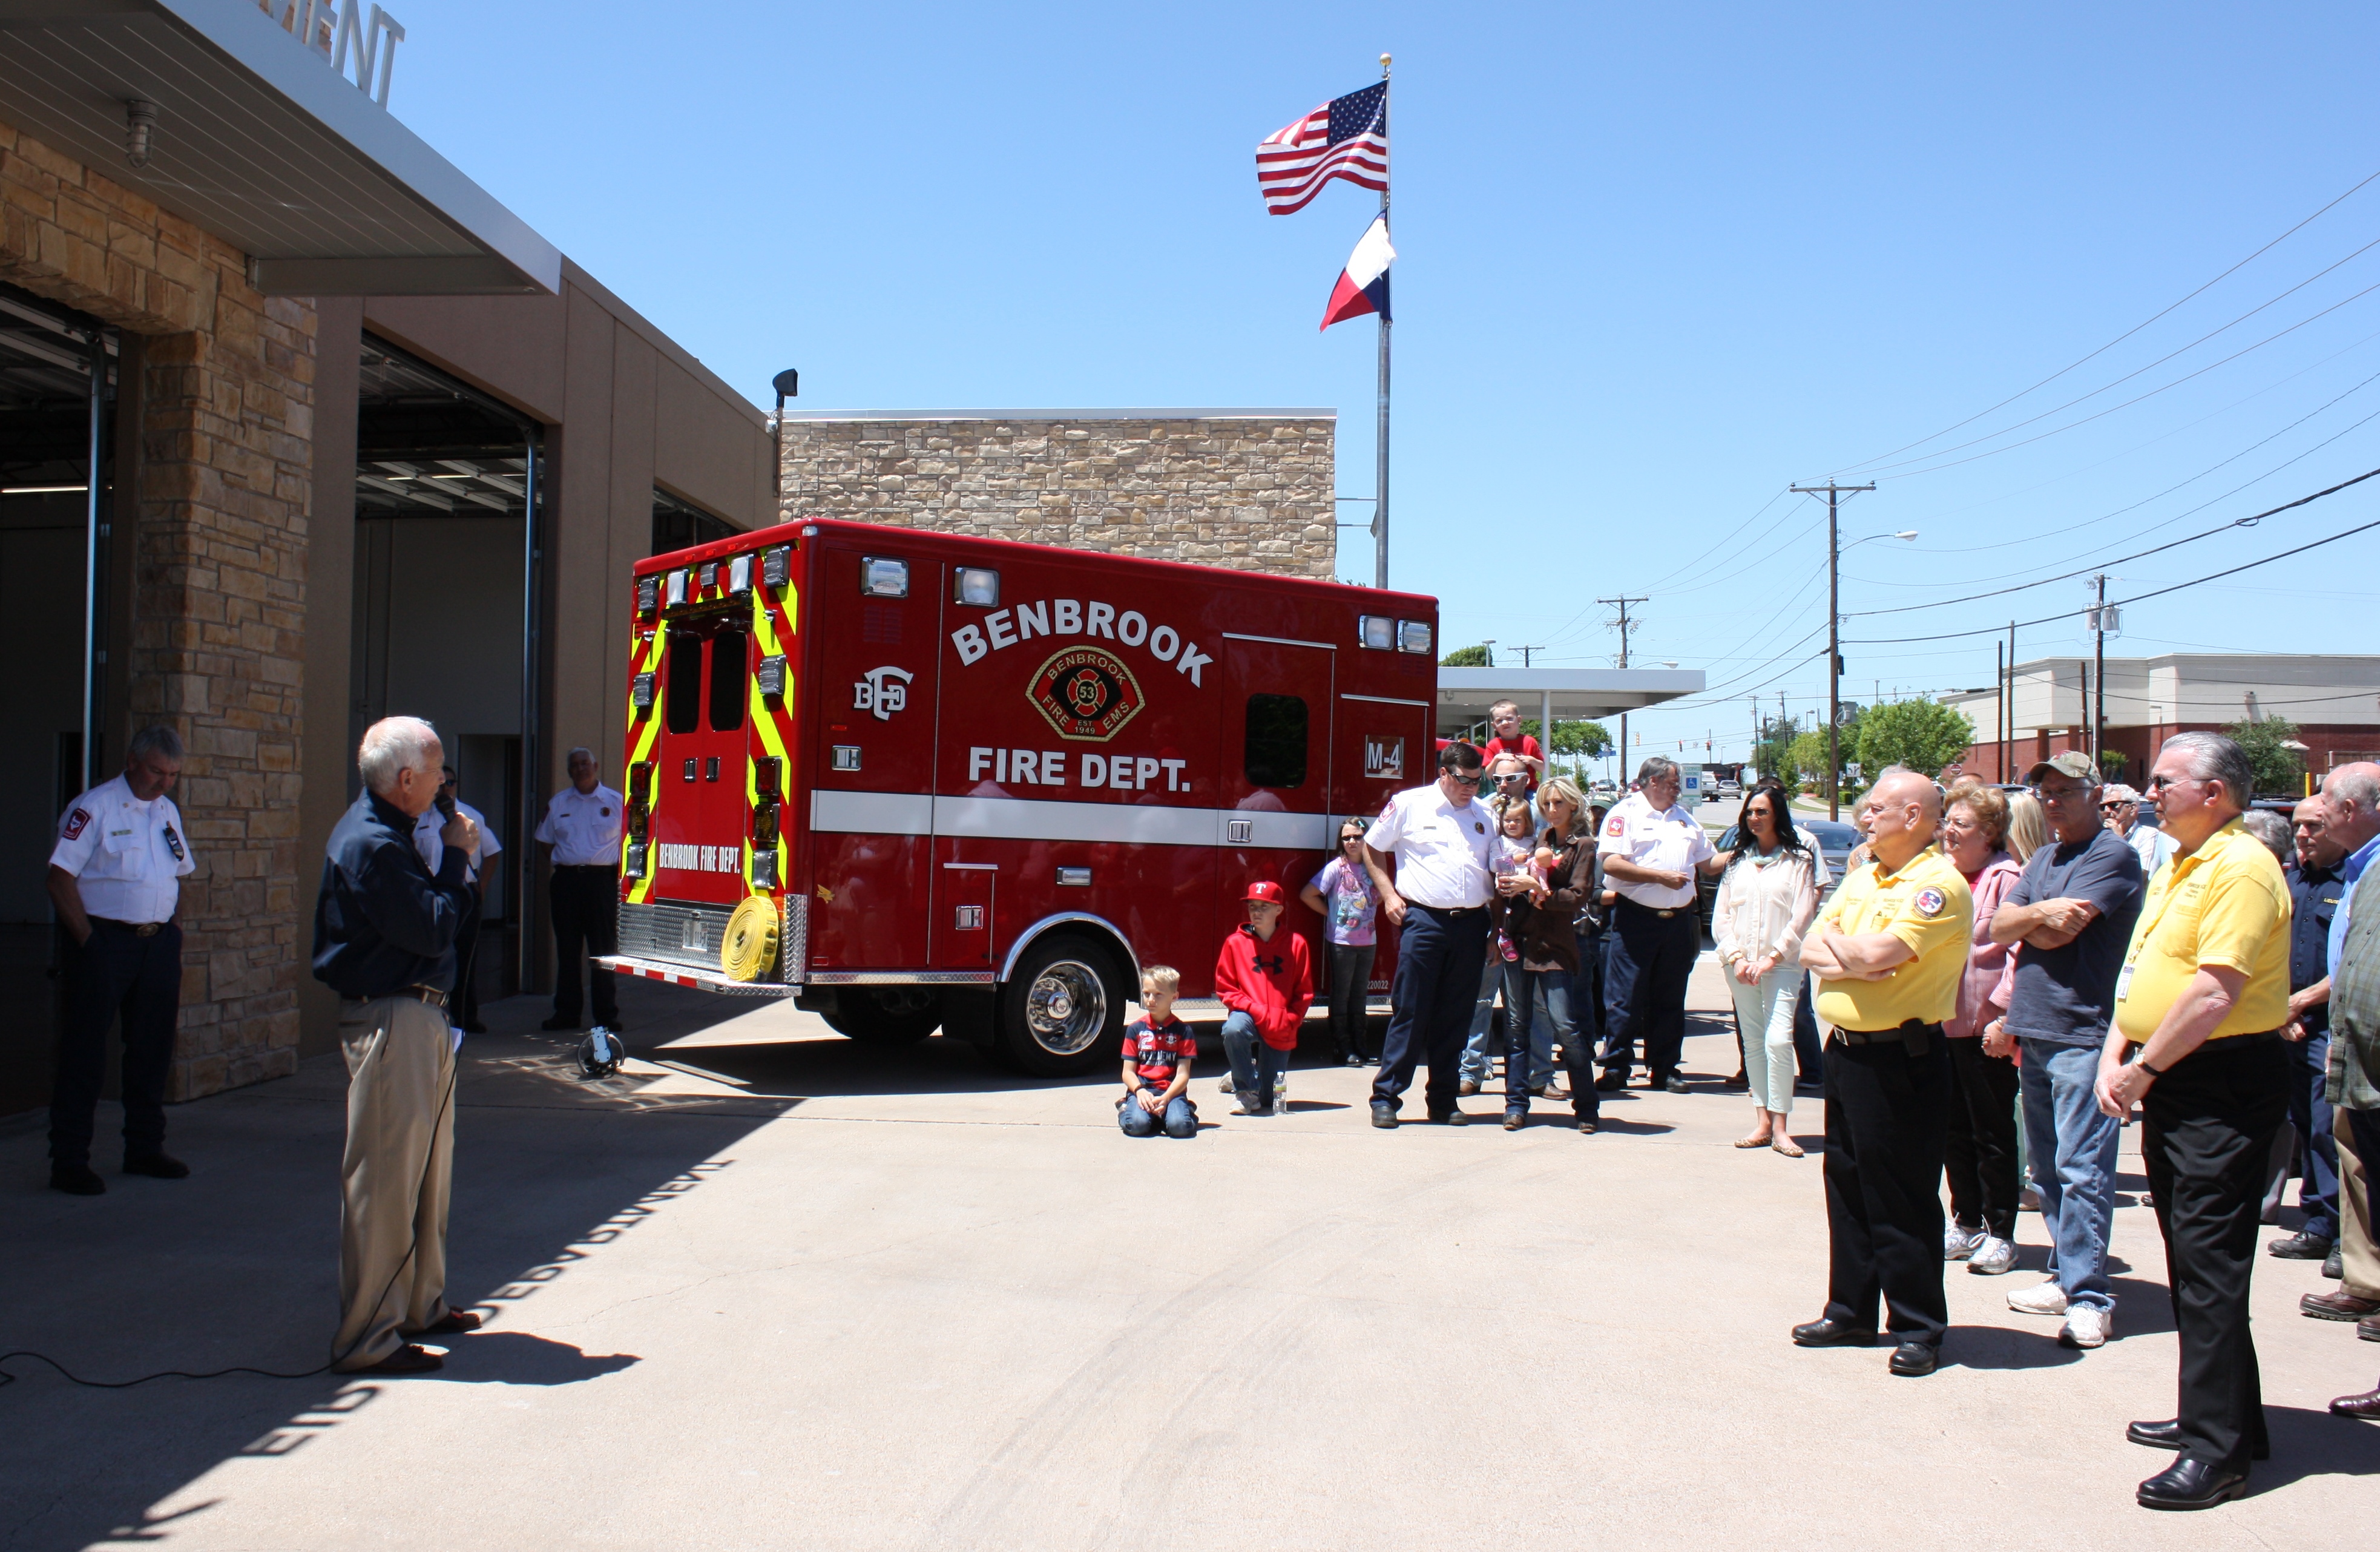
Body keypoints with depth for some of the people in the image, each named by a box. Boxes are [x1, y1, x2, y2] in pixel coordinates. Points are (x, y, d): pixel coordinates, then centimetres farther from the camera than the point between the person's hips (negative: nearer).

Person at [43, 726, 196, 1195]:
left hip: (158, 942, 7)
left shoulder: (169, 812, 13)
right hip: (104, 941, -7)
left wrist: (172, 934, 10)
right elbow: (61, 878, -12)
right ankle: (69, 1162, 3)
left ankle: (145, 1148, 23)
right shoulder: (93, 808, -8)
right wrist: (87, 942, -14)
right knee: (85, 1053, -2)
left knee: (153, 1048, 12)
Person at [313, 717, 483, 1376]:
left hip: (420, 1018, 11)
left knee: (427, 1169, 19)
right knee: (384, 1179, -4)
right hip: (390, 1022, -11)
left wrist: (453, 860, 5)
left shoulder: (384, 833, 15)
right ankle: (368, 1339, 4)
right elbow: (433, 931, -20)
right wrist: (455, 858, -11)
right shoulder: (369, 844, -19)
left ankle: (420, 1304, 33)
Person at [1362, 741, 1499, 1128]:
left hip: (1471, 923, 4)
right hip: (1424, 919, -4)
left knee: (1455, 1017, 8)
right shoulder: (1408, 805, 3)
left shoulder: (1485, 815, 14)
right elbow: (1372, 847, 10)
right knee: (1410, 1012, -5)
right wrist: (1389, 895, 0)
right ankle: (1386, 1097, 1)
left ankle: (1444, 1099, 16)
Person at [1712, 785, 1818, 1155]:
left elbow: (1802, 917, -5)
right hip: (1740, 967, 4)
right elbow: (1720, 917, 10)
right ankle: (1763, 1123, 10)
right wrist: (1736, 957, -4)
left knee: (1778, 1041, -14)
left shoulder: (1798, 860, 2)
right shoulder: (1737, 862, 14)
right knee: (1753, 1043, 6)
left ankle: (1780, 1128, -8)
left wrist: (1771, 958, -11)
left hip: (1783, 965, -4)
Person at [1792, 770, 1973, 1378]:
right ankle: (1851, 1311, 26)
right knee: (1847, 1185, 15)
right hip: (1845, 1048, 8)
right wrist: (1849, 960, -14)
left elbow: (1879, 953, -24)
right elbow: (1812, 949, 7)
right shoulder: (1861, 878, 14)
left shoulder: (1940, 883, -13)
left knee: (1902, 1197, 0)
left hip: (1901, 1058, -8)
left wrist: (1834, 944, -5)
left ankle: (1919, 1327, 11)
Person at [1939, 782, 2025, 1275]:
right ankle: (1966, 1224, 25)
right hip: (1943, 1025, 7)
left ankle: (2000, 1234, 13)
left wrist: (2001, 1012, -19)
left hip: (1986, 1030, -7)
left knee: (1993, 1136, 3)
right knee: (1955, 1132, 13)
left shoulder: (2005, 879, -11)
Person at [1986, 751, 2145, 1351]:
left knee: (2080, 1168, -9)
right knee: (2047, 1168, 13)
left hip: (2083, 1035, -8)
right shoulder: (2044, 859, 18)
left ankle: (2089, 1296, -6)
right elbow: (1999, 929, 11)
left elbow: (2060, 933, -16)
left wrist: (2023, 923, 3)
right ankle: (2067, 1276, 22)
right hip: (2032, 1031, 9)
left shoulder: (2112, 856, -7)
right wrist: (2039, 913, -7)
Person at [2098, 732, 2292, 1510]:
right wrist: (2116, 1053, 3)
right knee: (2188, 1257, 16)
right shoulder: (2176, 867, 15)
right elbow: (2141, 967, 17)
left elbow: (2215, 994, -23)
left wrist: (2142, 1070, -15)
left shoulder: (2241, 869, -16)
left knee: (2210, 1263, -8)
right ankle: (2215, 1414, 28)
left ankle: (2220, 1450, -2)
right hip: (2171, 1082, 10)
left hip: (2224, 1085, -10)